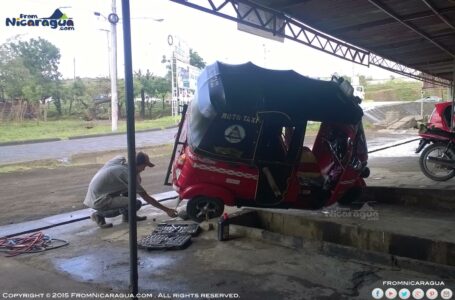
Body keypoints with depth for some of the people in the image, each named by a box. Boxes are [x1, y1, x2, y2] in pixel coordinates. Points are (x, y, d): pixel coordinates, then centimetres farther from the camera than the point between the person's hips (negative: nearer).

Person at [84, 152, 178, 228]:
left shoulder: (120, 159, 1)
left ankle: (127, 215, 16)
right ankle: (99, 215, -6)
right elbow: (147, 198, -13)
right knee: (137, 204, -18)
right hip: (99, 201, -9)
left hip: (94, 193, 9)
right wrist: (167, 210, -6)